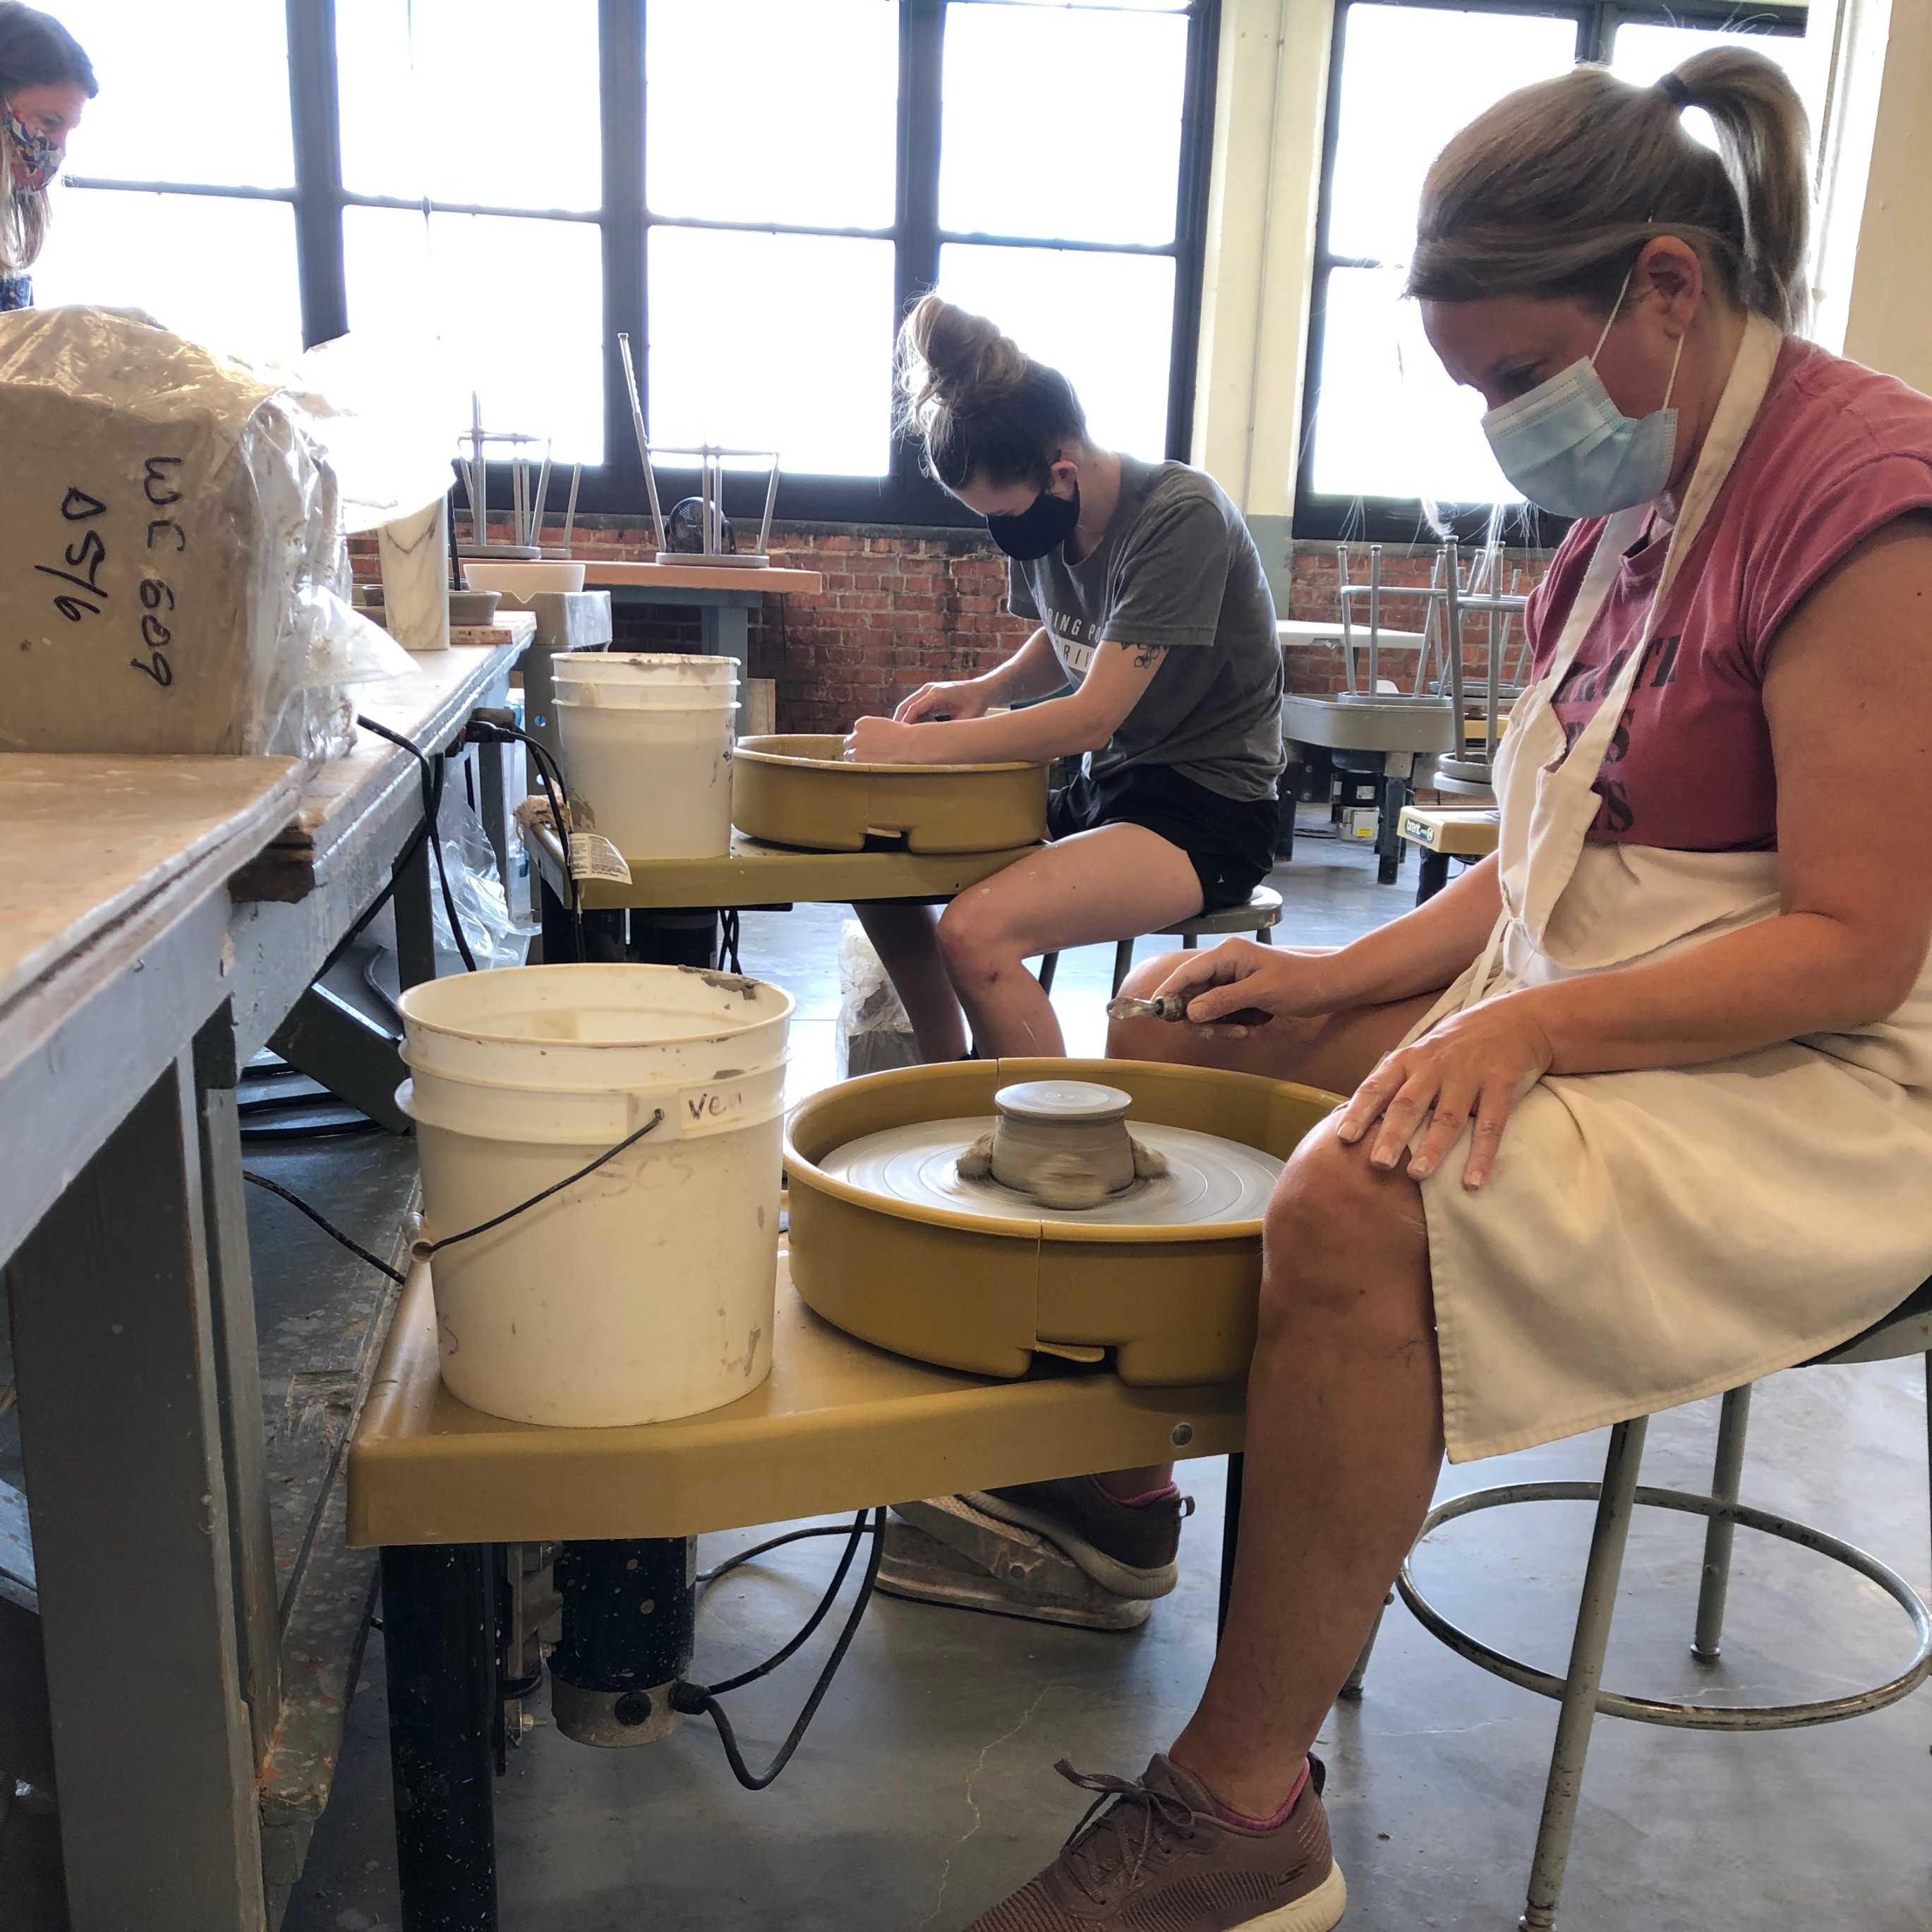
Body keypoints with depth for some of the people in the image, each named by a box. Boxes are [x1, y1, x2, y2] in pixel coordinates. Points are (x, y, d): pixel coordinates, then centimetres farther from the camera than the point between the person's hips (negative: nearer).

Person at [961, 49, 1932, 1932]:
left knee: (1361, 1201, -34)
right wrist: (1350, 974, 1)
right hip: (1589, 1021, 10)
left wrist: (1527, 1022, -29)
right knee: (1170, 1046, 7)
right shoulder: (1627, 515, 11)